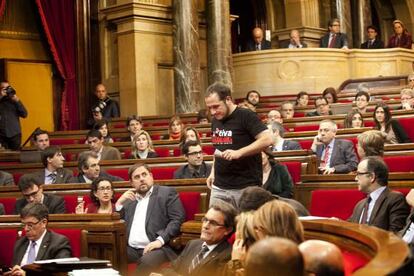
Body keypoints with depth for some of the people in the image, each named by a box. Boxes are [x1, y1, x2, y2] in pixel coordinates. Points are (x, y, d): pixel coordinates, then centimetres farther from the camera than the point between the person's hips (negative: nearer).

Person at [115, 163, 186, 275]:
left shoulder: (167, 192, 9)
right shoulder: (129, 199, 24)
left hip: (157, 247, -4)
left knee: (146, 262, -37)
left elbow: (177, 220, -3)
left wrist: (160, 240, -16)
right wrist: (119, 203, 7)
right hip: (131, 249, 4)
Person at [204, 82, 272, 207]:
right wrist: (213, 172, 14)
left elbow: (267, 139, -19)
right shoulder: (215, 121, 13)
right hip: (219, 187, 6)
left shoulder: (246, 116, -10)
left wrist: (238, 152, -26)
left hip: (246, 187, -6)